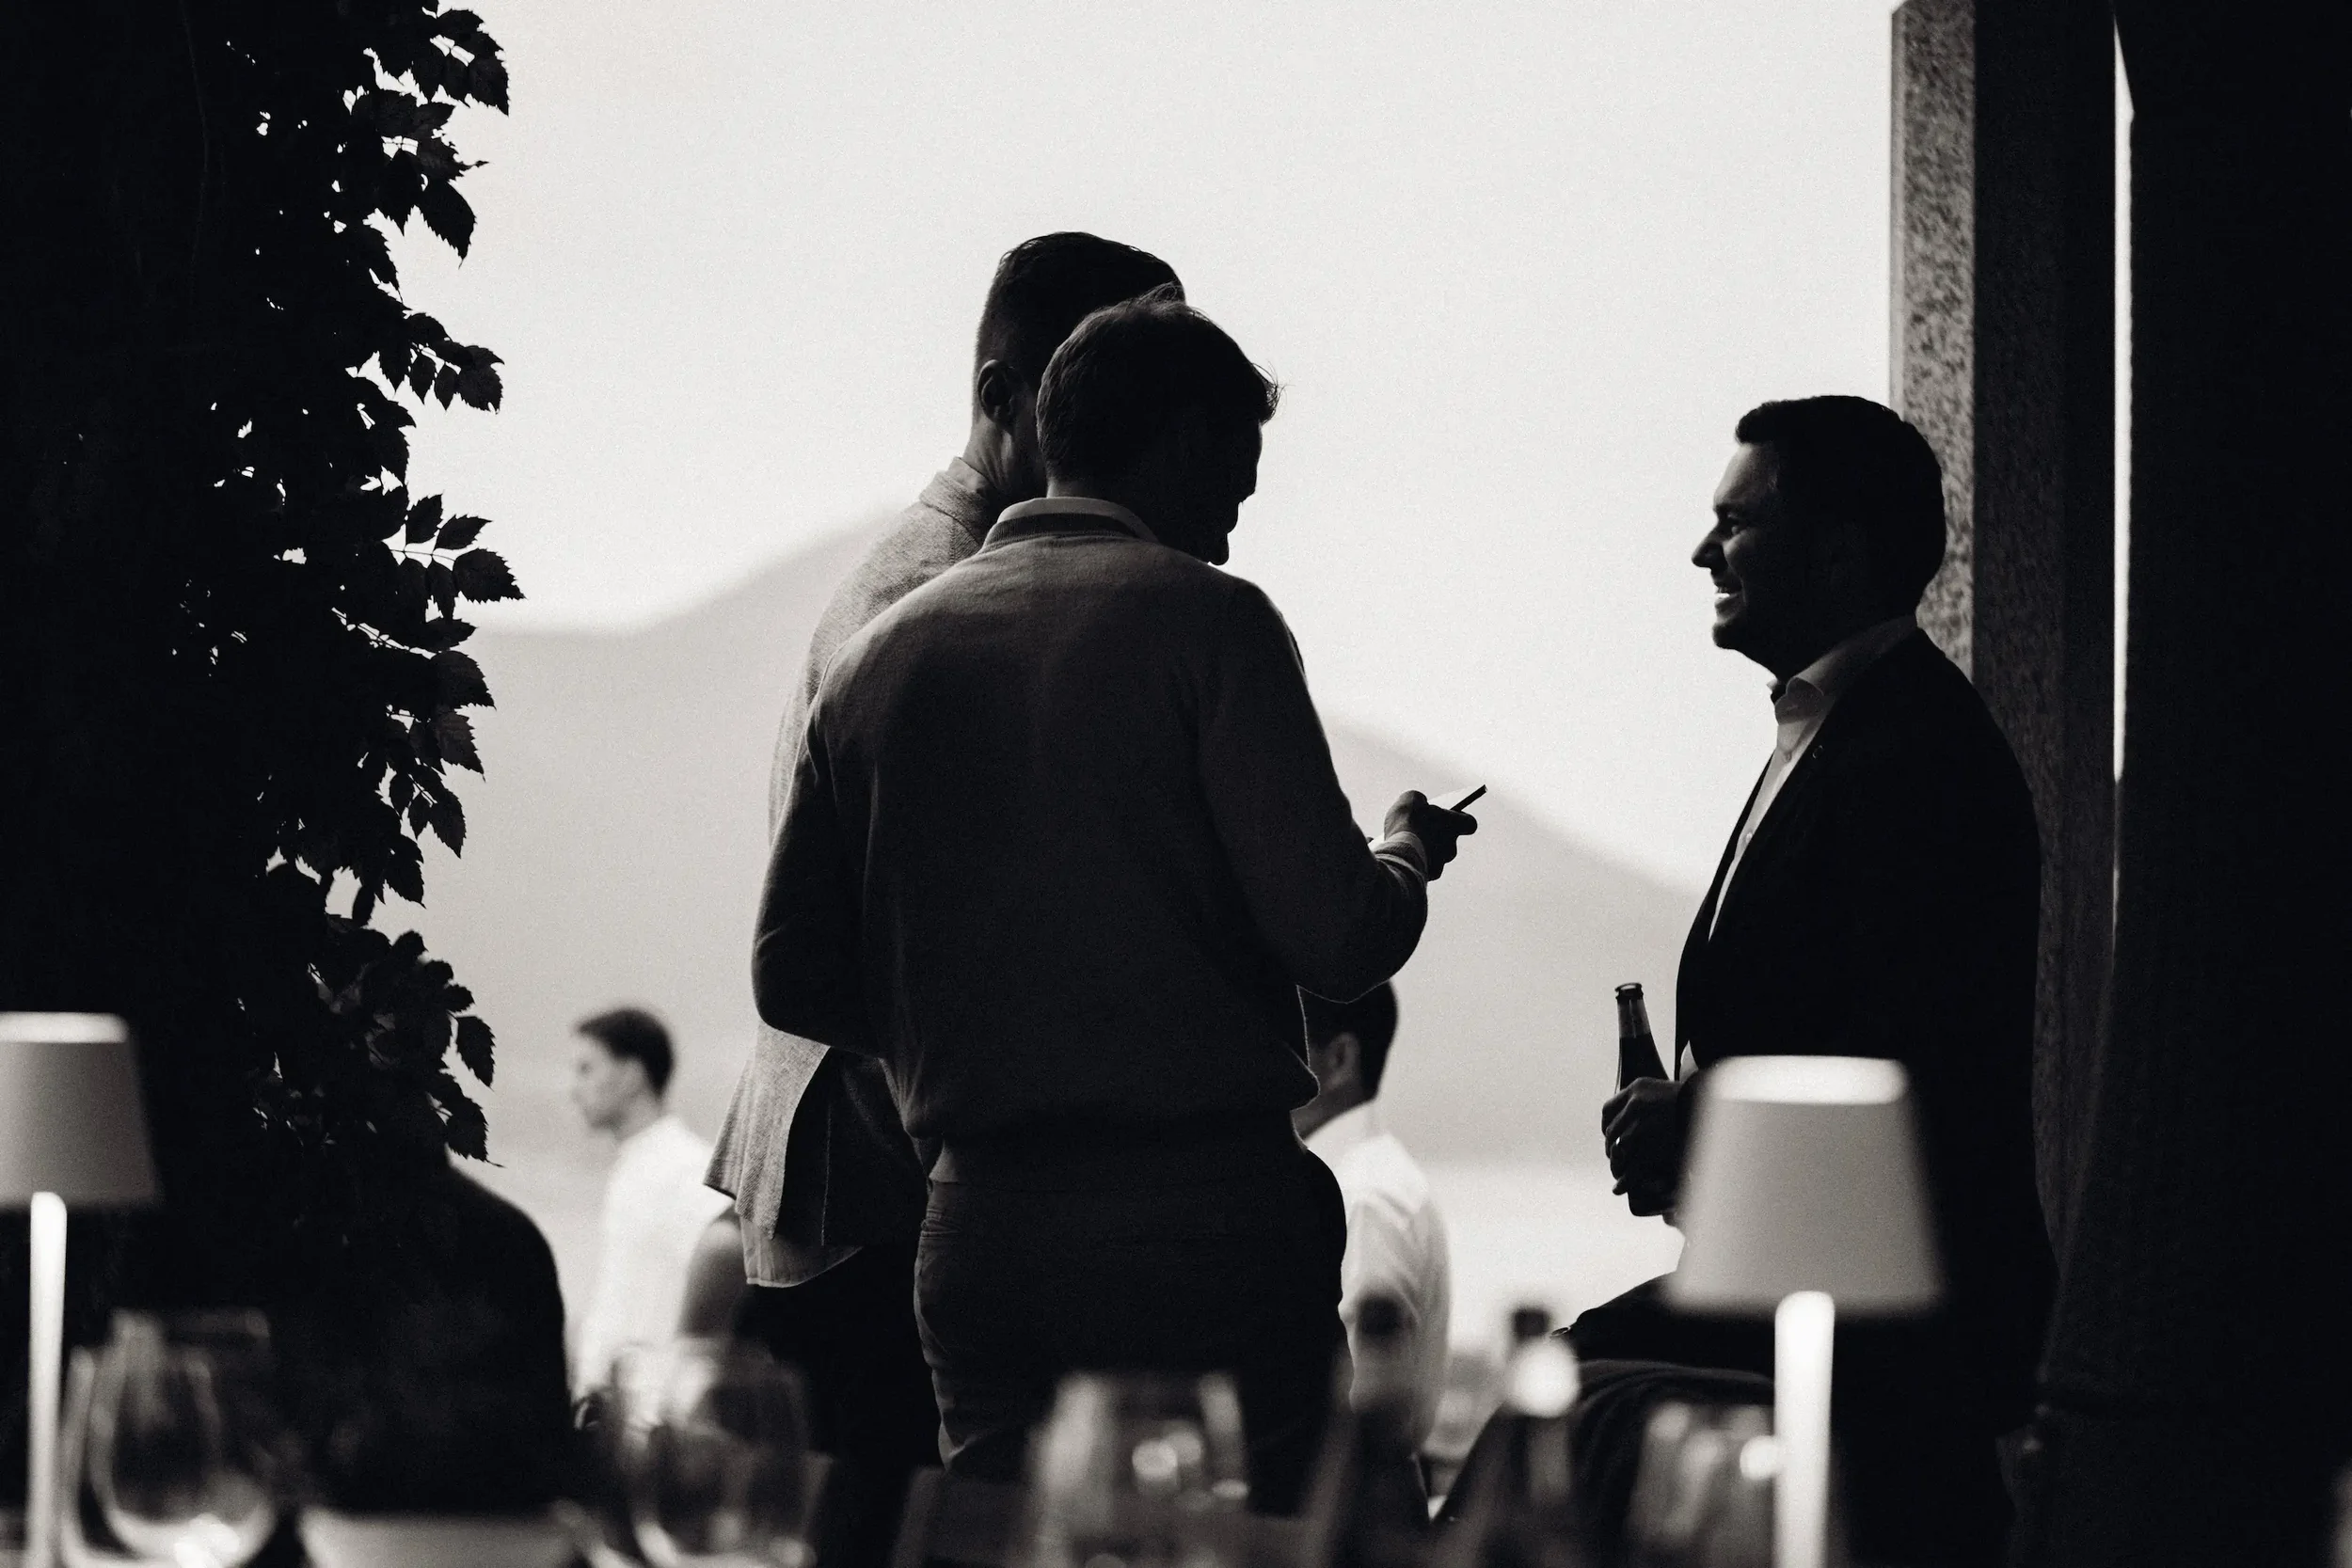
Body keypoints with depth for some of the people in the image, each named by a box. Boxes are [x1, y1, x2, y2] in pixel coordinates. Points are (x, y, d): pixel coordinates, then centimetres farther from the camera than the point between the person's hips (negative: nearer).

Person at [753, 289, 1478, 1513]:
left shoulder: (880, 653, 10)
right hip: (1202, 1215, -5)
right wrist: (1406, 855, 11)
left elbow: (795, 977, 10)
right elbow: (1337, 939, -10)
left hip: (977, 1228, 5)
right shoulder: (1201, 618, -5)